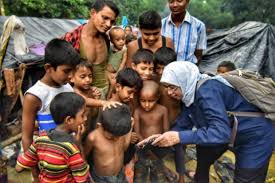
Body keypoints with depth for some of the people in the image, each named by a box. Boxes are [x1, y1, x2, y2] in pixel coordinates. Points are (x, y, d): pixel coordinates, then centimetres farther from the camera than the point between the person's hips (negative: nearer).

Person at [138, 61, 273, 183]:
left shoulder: (207, 90, -32)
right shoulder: (190, 94, -6)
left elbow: (221, 131, -40)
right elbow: (183, 125, -2)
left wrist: (179, 137, -40)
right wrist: (161, 137, -16)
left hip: (254, 135, -8)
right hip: (229, 132, 9)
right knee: (203, 153, 21)